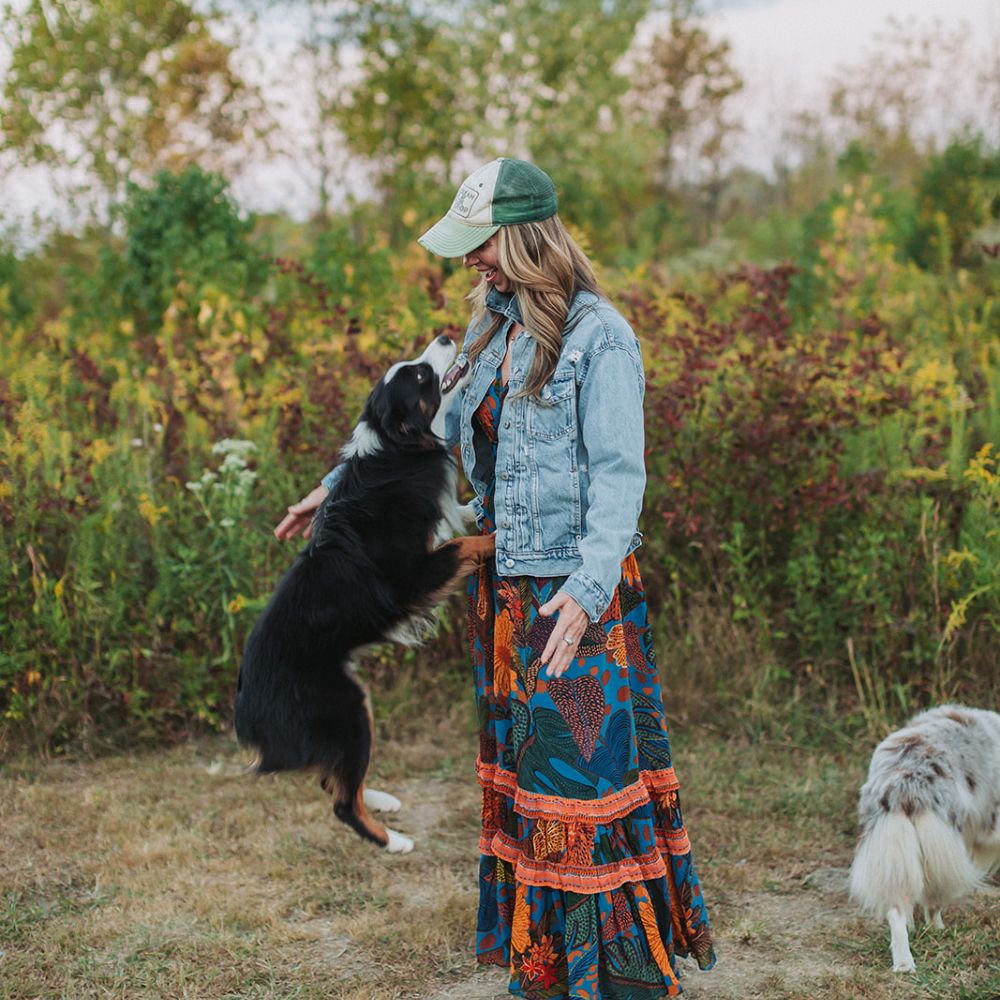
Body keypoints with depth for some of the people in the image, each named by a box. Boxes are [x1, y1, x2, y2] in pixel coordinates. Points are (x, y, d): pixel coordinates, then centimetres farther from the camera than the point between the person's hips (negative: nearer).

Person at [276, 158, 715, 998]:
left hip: (579, 590, -8)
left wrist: (587, 589, -31)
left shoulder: (599, 335, -13)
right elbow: (434, 420, 24)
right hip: (505, 592, 8)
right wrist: (341, 485, 27)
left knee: (586, 766, -5)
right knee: (522, 772, 14)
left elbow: (619, 474, -19)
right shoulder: (494, 329, 11)